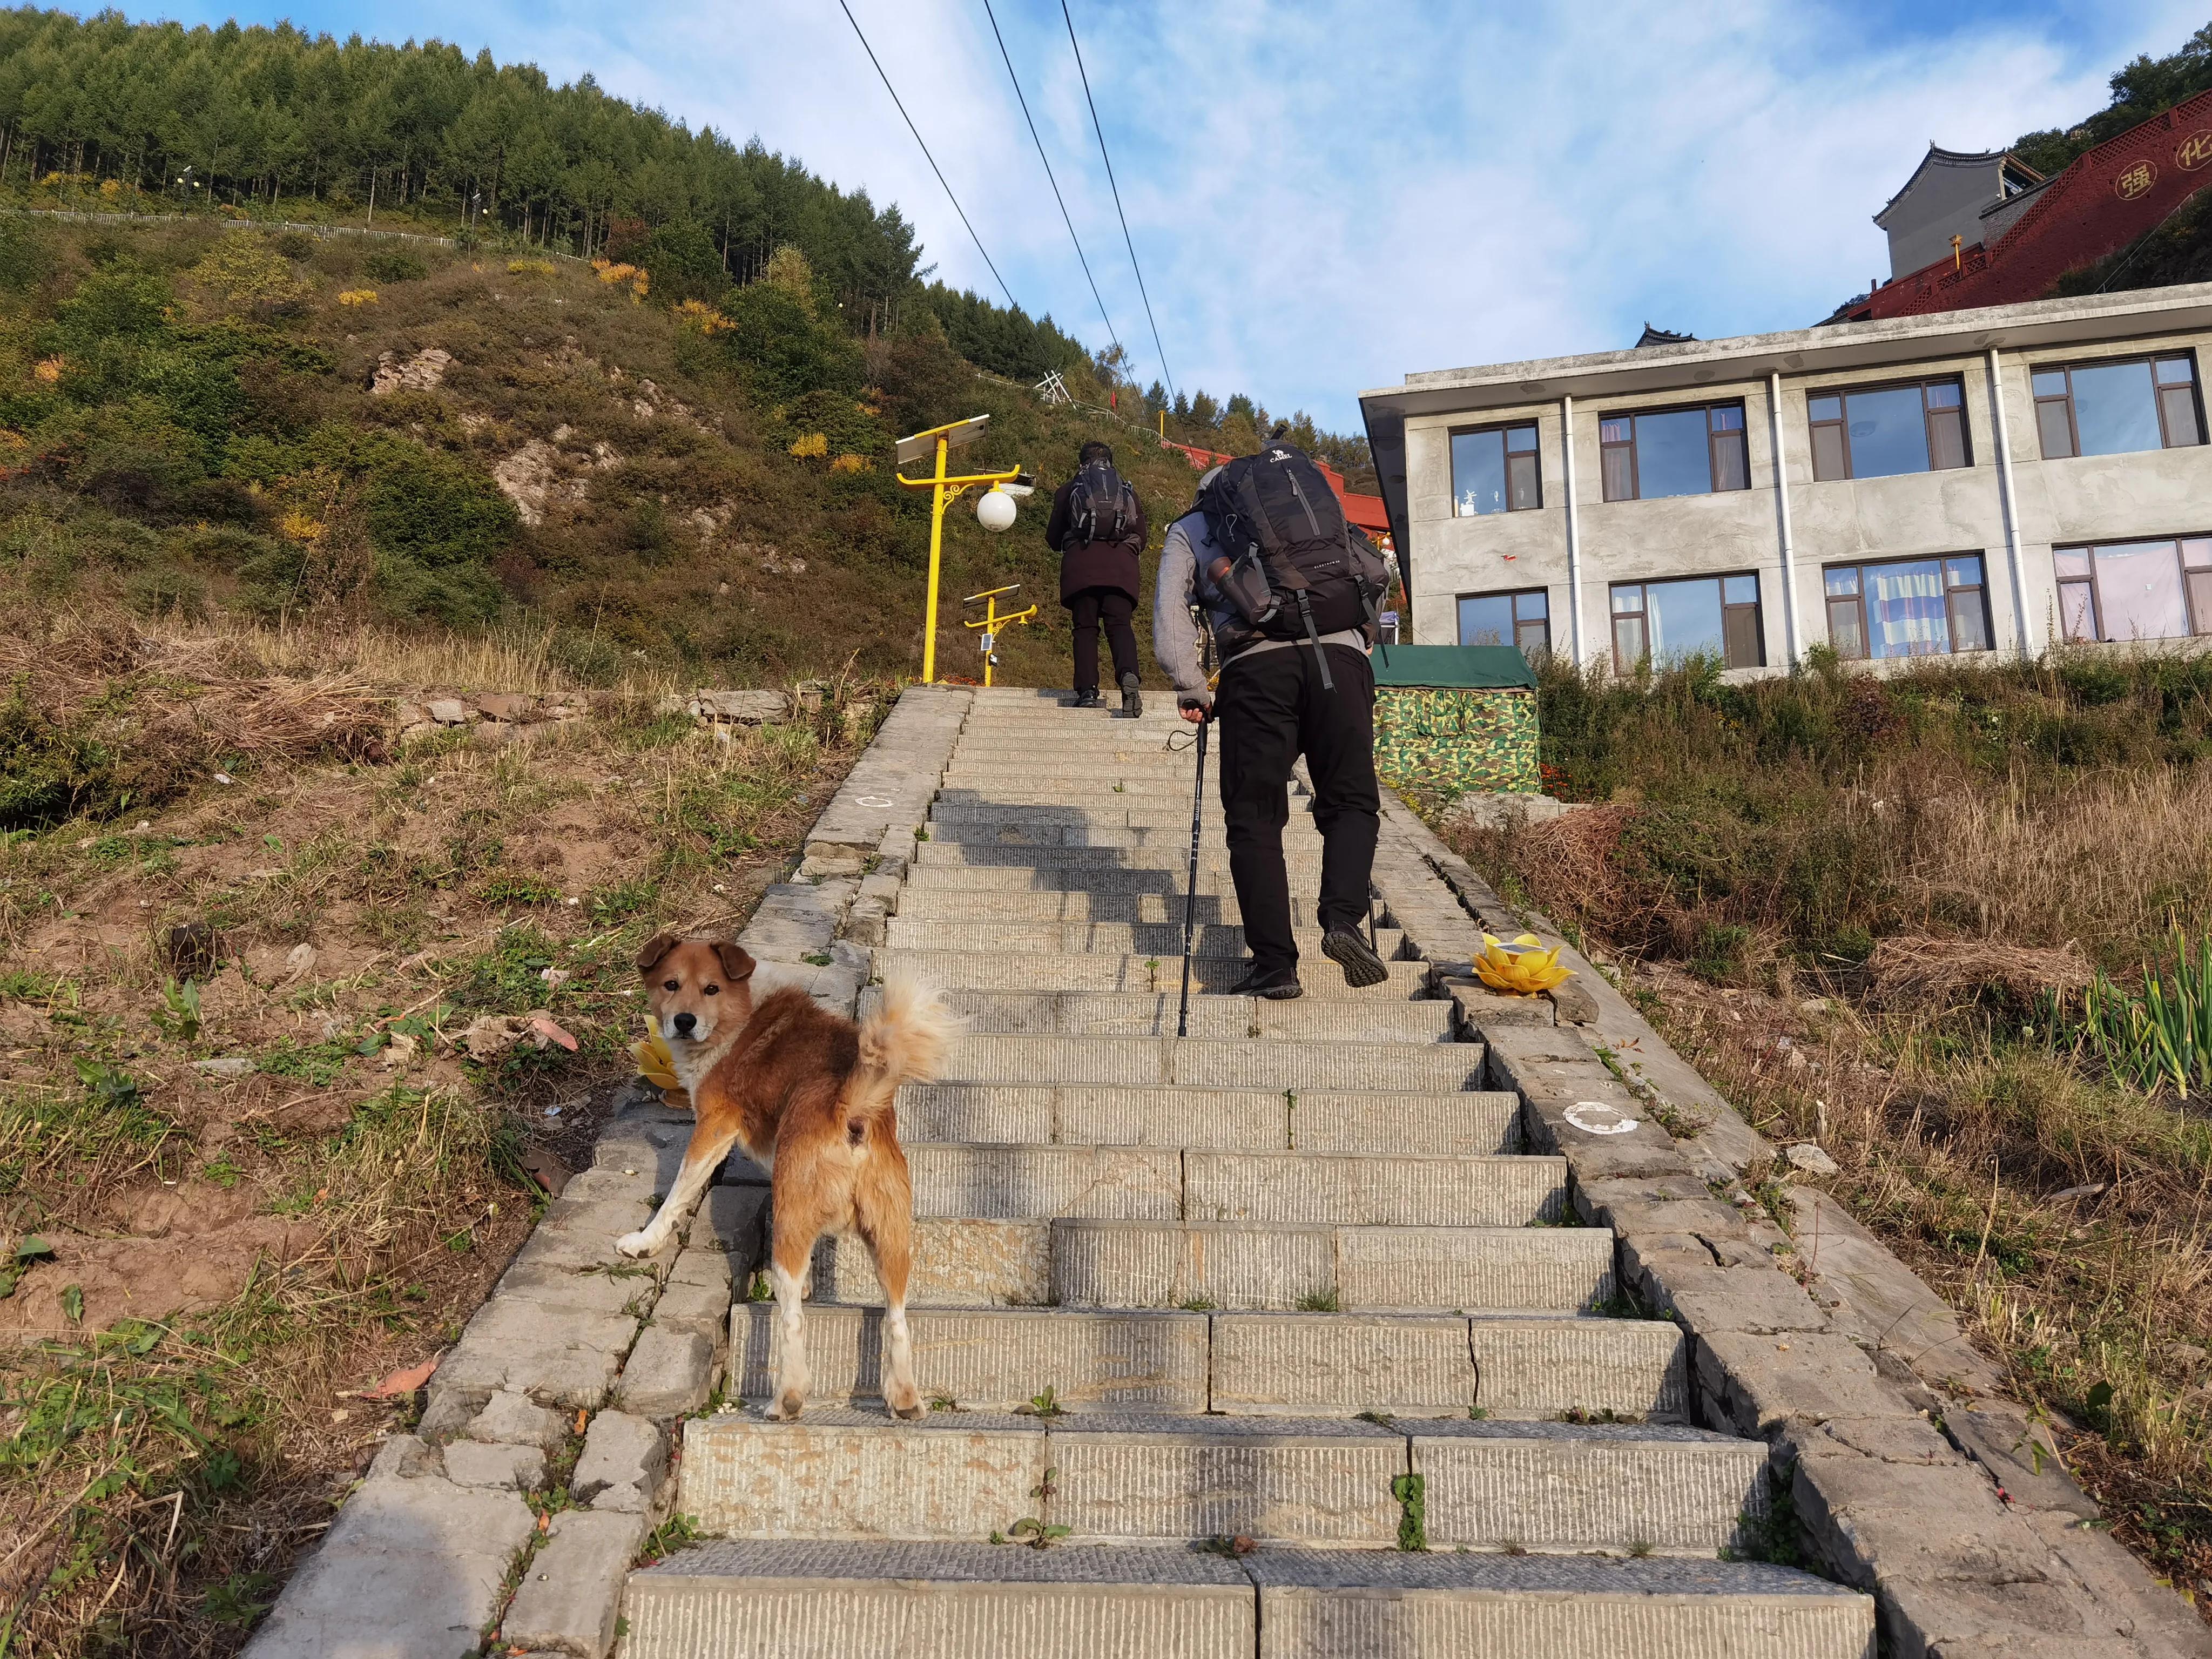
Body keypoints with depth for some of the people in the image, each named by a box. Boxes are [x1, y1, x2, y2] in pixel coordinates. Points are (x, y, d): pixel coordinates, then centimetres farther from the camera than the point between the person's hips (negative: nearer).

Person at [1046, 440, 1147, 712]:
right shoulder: (1129, 492, 24)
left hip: (1081, 564, -1)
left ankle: (1087, 691, -13)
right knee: (1120, 624, -8)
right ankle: (1128, 675, -35)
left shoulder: (1069, 490, 18)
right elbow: (1142, 538, 21)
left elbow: (1053, 538, 19)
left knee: (1085, 626, 0)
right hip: (1121, 566, 1)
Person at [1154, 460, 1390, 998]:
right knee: (1350, 800, 9)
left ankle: (1275, 963, -5)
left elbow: (1170, 609, 11)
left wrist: (1192, 690, 10)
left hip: (1258, 663, -2)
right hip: (1342, 652, 2)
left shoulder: (1189, 528, 27)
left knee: (1254, 816, 3)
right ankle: (1343, 918, -14)